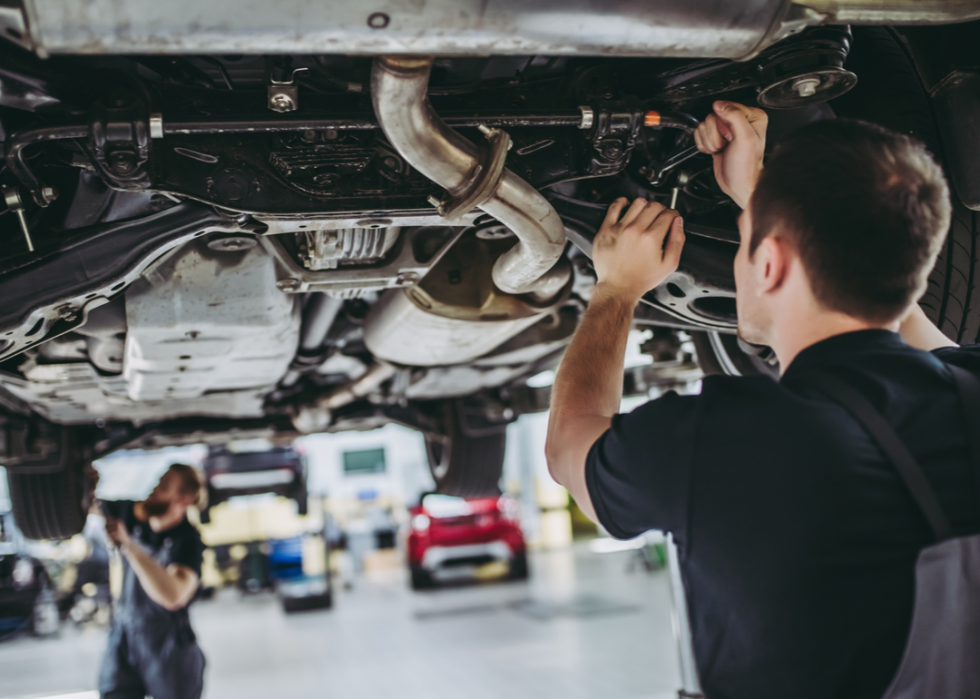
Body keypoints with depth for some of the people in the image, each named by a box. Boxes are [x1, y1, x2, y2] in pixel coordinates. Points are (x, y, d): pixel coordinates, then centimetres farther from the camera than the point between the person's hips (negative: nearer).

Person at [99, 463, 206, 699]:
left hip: (168, 646, -4)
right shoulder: (133, 515, -3)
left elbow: (173, 596, -36)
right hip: (124, 636, 5)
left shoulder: (188, 540, -20)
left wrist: (128, 545, -38)